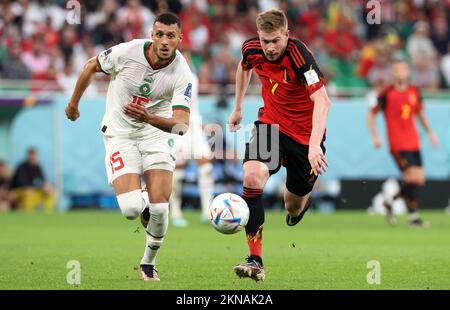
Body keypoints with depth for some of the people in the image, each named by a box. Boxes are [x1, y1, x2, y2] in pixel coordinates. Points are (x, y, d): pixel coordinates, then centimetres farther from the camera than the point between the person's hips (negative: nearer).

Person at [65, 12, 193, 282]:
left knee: (160, 208, -13)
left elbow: (182, 125, -24)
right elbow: (91, 67, 2)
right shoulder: (127, 52, -18)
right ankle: (143, 204, 20)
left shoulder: (182, 75, -18)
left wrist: (150, 118, -42)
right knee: (131, 209, -20)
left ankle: (149, 263, 15)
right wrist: (74, 103, 15)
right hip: (120, 135, -1)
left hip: (156, 134, 1)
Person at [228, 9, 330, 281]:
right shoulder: (252, 49, -10)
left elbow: (322, 100, -36)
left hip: (305, 133, -3)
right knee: (252, 176, -27)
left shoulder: (298, 54, -28)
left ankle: (303, 199, 53)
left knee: (293, 208, 10)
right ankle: (255, 261, -25)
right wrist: (238, 108, 22)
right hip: (270, 123, 3)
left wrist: (315, 144, -47)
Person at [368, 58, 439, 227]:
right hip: (398, 145, -6)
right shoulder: (387, 93, -6)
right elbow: (372, 114, 0)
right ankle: (413, 216, -2)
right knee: (412, 178, -14)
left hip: (414, 143, 6)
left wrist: (430, 132, 14)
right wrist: (375, 136, -10)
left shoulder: (415, 92, 9)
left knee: (419, 180, 2)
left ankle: (390, 202, 22)